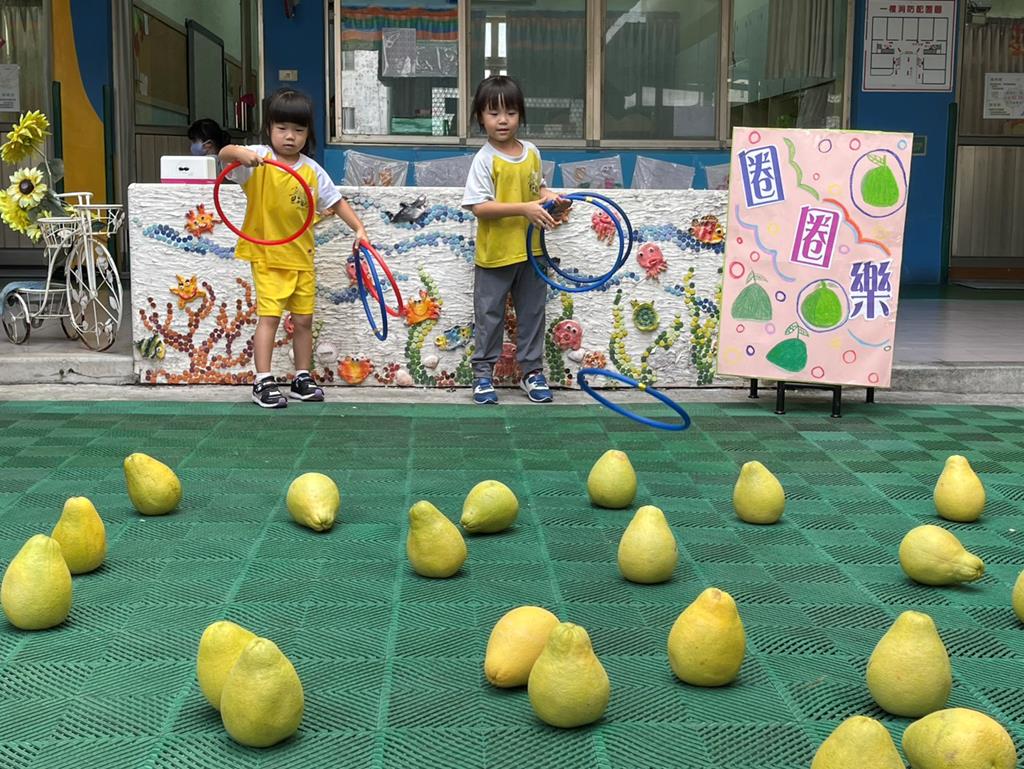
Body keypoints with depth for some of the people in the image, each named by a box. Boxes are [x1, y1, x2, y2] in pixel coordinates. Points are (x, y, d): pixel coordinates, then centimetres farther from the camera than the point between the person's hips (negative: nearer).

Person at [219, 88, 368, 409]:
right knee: (269, 316, -9)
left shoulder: (312, 170, 2)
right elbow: (224, 154, -25)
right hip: (267, 255, -4)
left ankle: (302, 379, 23)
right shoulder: (259, 159, -9)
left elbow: (336, 202, 10)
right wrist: (239, 152, -47)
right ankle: (263, 383, -3)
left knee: (303, 320, 10)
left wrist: (358, 228, -1)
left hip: (302, 256, 4)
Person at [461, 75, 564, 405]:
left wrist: (548, 196, -2)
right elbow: (479, 207, -20)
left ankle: (532, 371, 25)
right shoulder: (485, 159, -14)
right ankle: (483, 374, 20)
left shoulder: (532, 153, 4)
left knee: (532, 313, 13)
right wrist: (523, 208, -26)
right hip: (495, 254, -5)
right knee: (489, 315, 7)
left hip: (531, 251, 5)